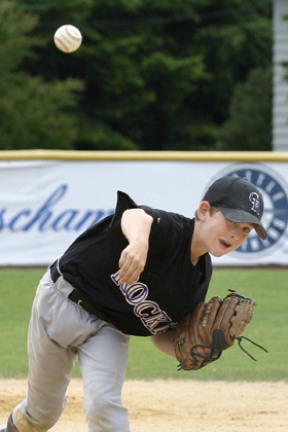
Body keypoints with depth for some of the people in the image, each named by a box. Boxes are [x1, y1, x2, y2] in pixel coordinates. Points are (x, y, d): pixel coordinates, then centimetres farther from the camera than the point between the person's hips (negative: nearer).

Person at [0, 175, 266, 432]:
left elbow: (161, 334, 2)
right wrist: (139, 241, -78)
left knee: (104, 403, -23)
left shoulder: (200, 278, -8)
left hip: (109, 329, 4)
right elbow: (135, 215, -54)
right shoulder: (170, 230, -29)